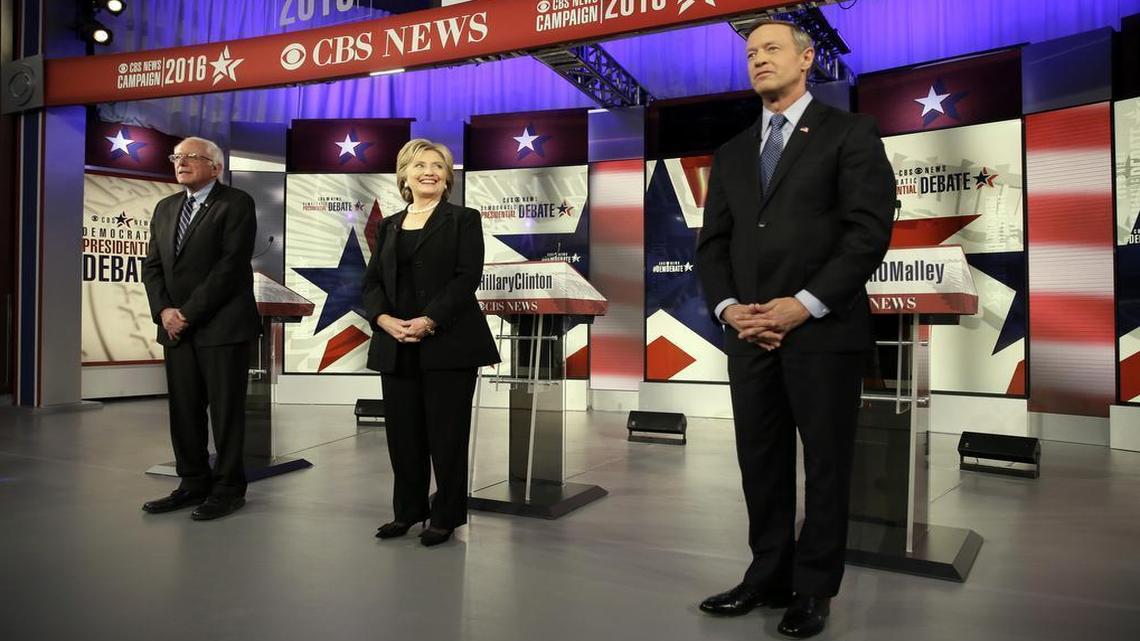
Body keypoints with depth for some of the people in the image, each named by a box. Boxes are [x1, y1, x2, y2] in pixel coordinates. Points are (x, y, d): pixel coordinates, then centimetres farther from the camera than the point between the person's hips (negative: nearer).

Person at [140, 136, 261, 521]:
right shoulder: (165, 208, 17)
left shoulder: (236, 203, -4)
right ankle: (194, 483, 20)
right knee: (183, 409, 9)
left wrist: (188, 312, -14)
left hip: (221, 325, -6)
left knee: (225, 409, 0)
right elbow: (152, 265, 14)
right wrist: (163, 310, -3)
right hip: (176, 327, 7)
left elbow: (231, 265, -13)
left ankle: (228, 488, 10)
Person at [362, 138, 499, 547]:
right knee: (402, 432, 8)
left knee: (446, 432, 1)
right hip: (395, 345, 5)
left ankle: (446, 517, 15)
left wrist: (428, 321, -19)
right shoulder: (389, 226, 17)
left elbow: (467, 277, -9)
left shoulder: (463, 220, 3)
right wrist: (384, 320, -9)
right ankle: (408, 511, 24)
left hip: (448, 342, -4)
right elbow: (372, 282, 11)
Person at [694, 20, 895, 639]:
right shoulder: (732, 152, 17)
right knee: (761, 462, 10)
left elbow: (869, 230, -8)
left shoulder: (849, 133, 2)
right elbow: (713, 241, 13)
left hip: (823, 330, -4)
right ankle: (769, 577, 23)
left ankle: (814, 589, 19)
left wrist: (805, 304, -15)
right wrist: (728, 307, -4)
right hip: (750, 332, 5)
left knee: (825, 464, 5)